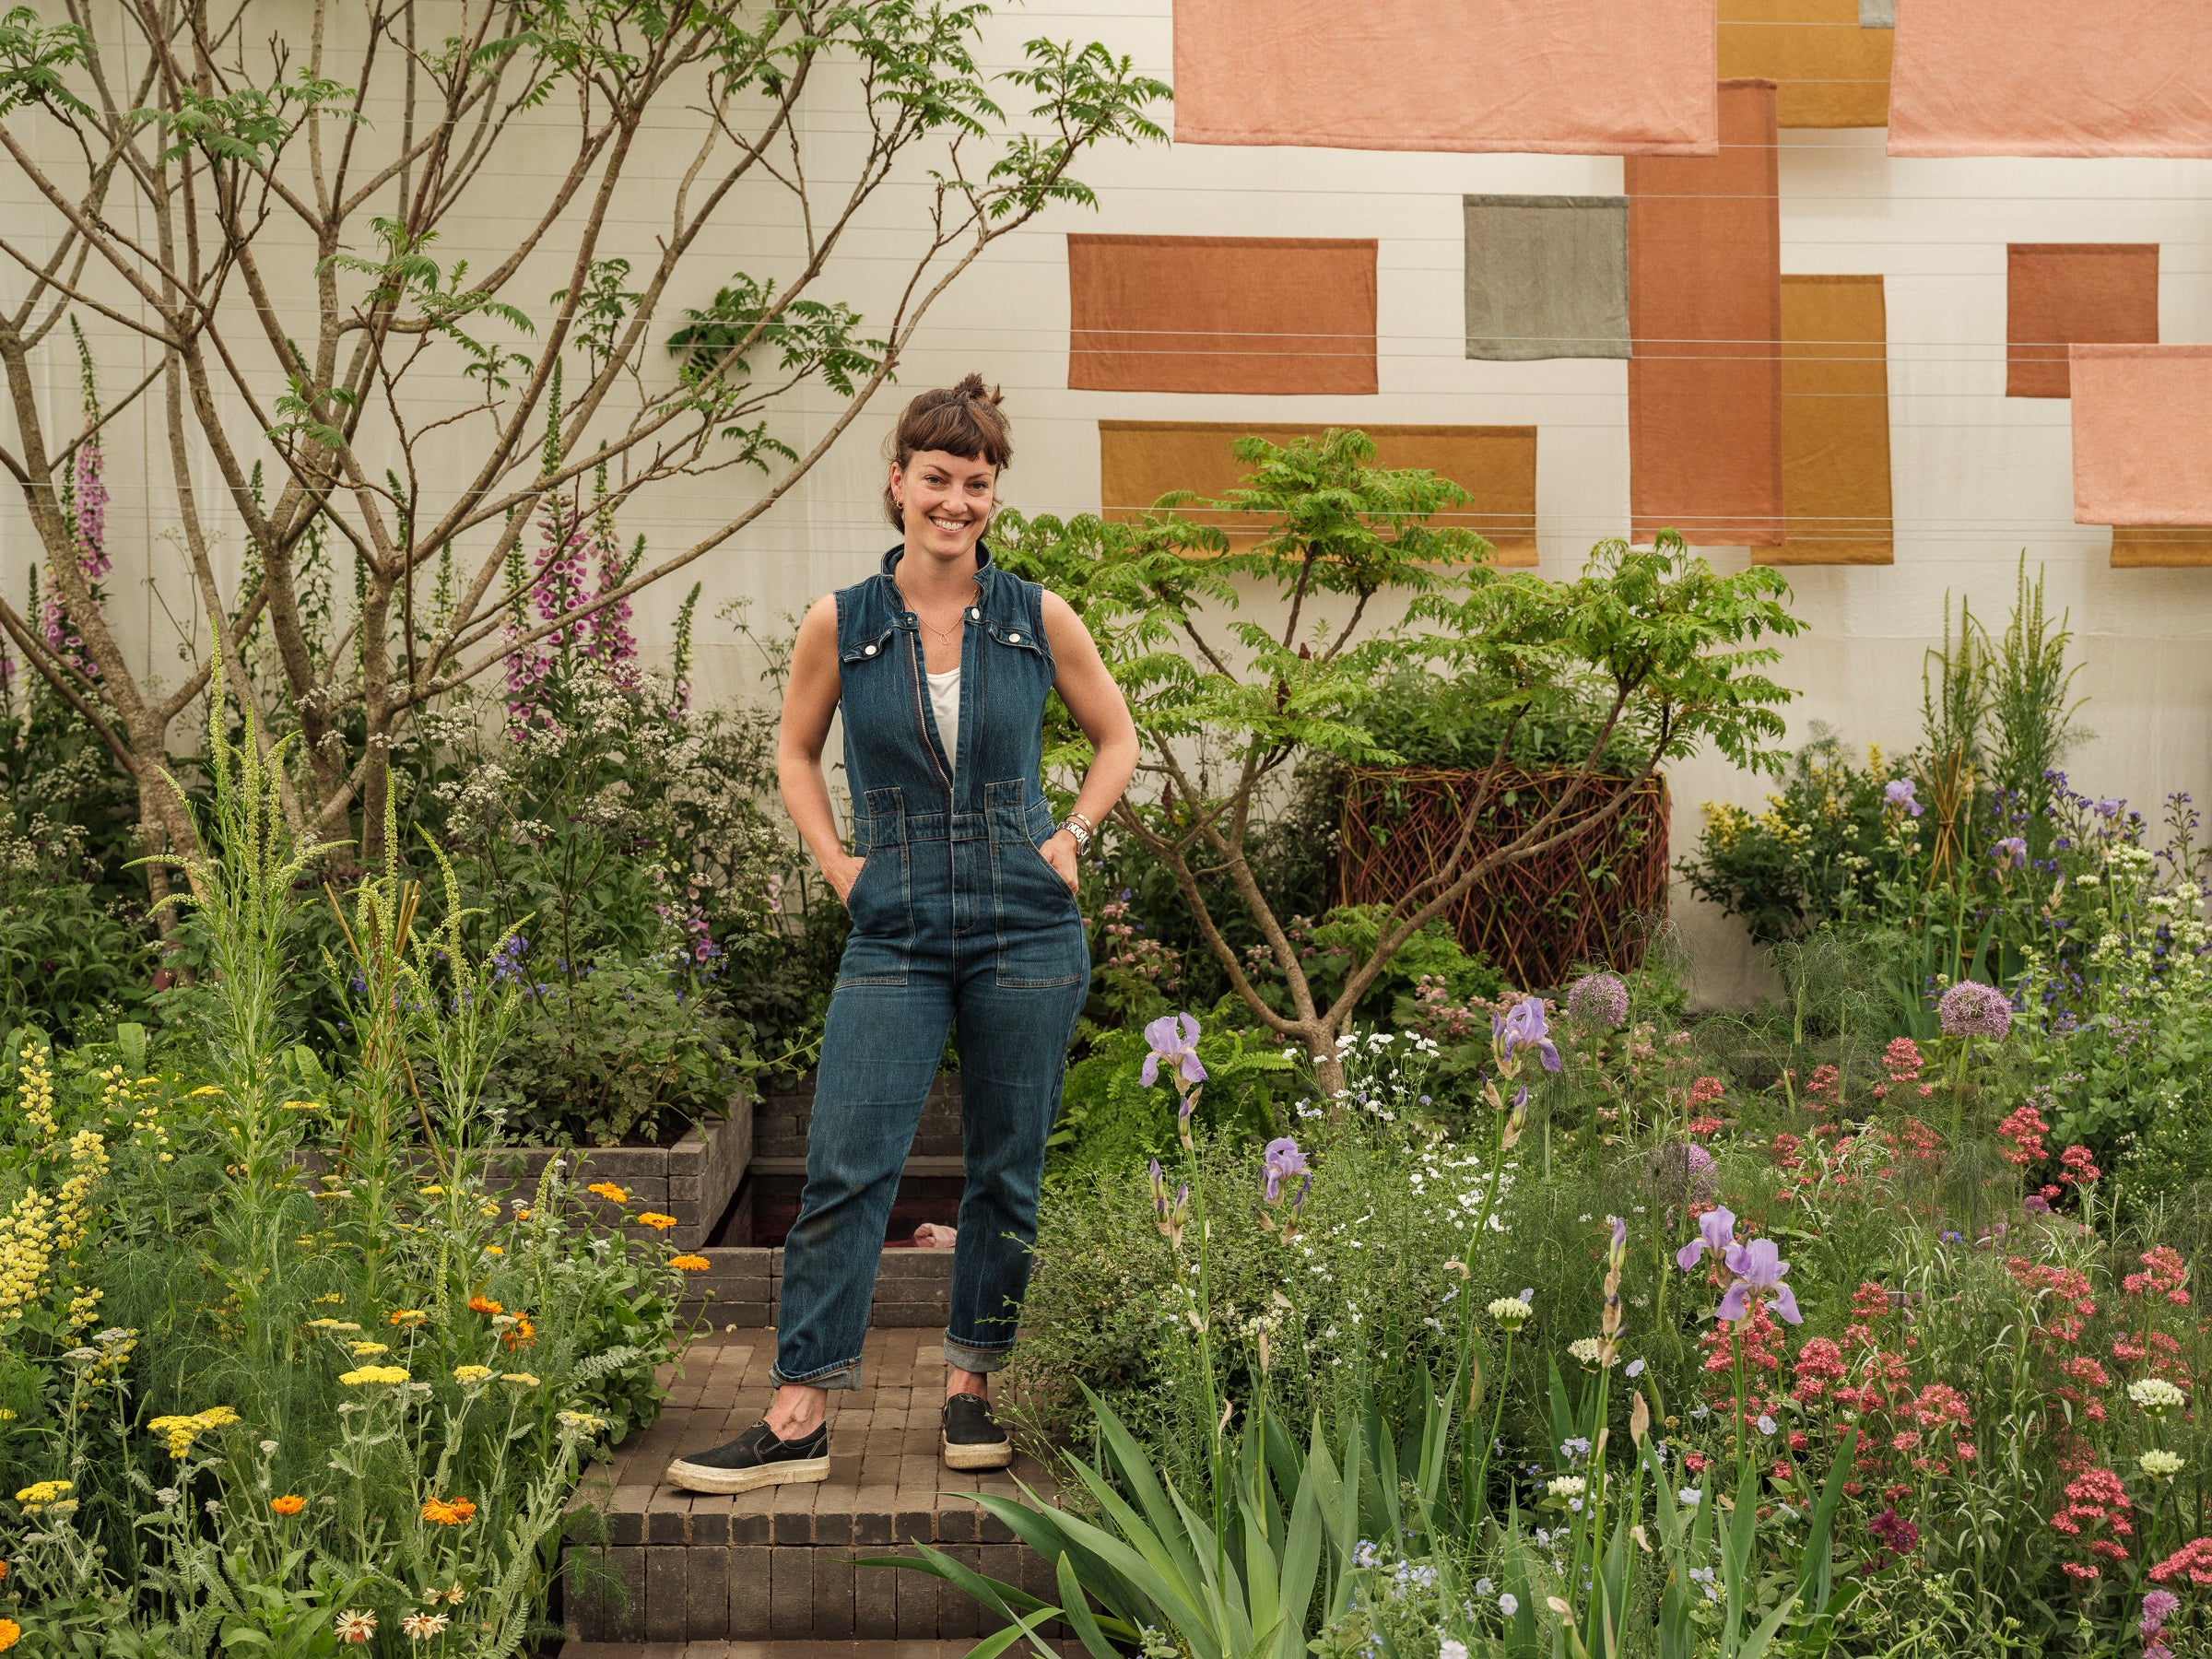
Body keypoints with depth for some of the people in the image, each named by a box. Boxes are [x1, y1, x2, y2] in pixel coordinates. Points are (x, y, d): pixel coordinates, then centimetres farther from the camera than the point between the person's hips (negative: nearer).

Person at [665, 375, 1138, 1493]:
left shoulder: (1039, 621, 1)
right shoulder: (841, 625, 0)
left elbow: (1116, 738, 16)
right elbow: (796, 753, 15)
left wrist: (1071, 836, 3)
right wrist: (837, 864, 4)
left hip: (1026, 933, 1)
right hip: (896, 938, 0)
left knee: (1008, 1171, 7)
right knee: (845, 1169, -6)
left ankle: (972, 1389, 21)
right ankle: (798, 1419, -1)